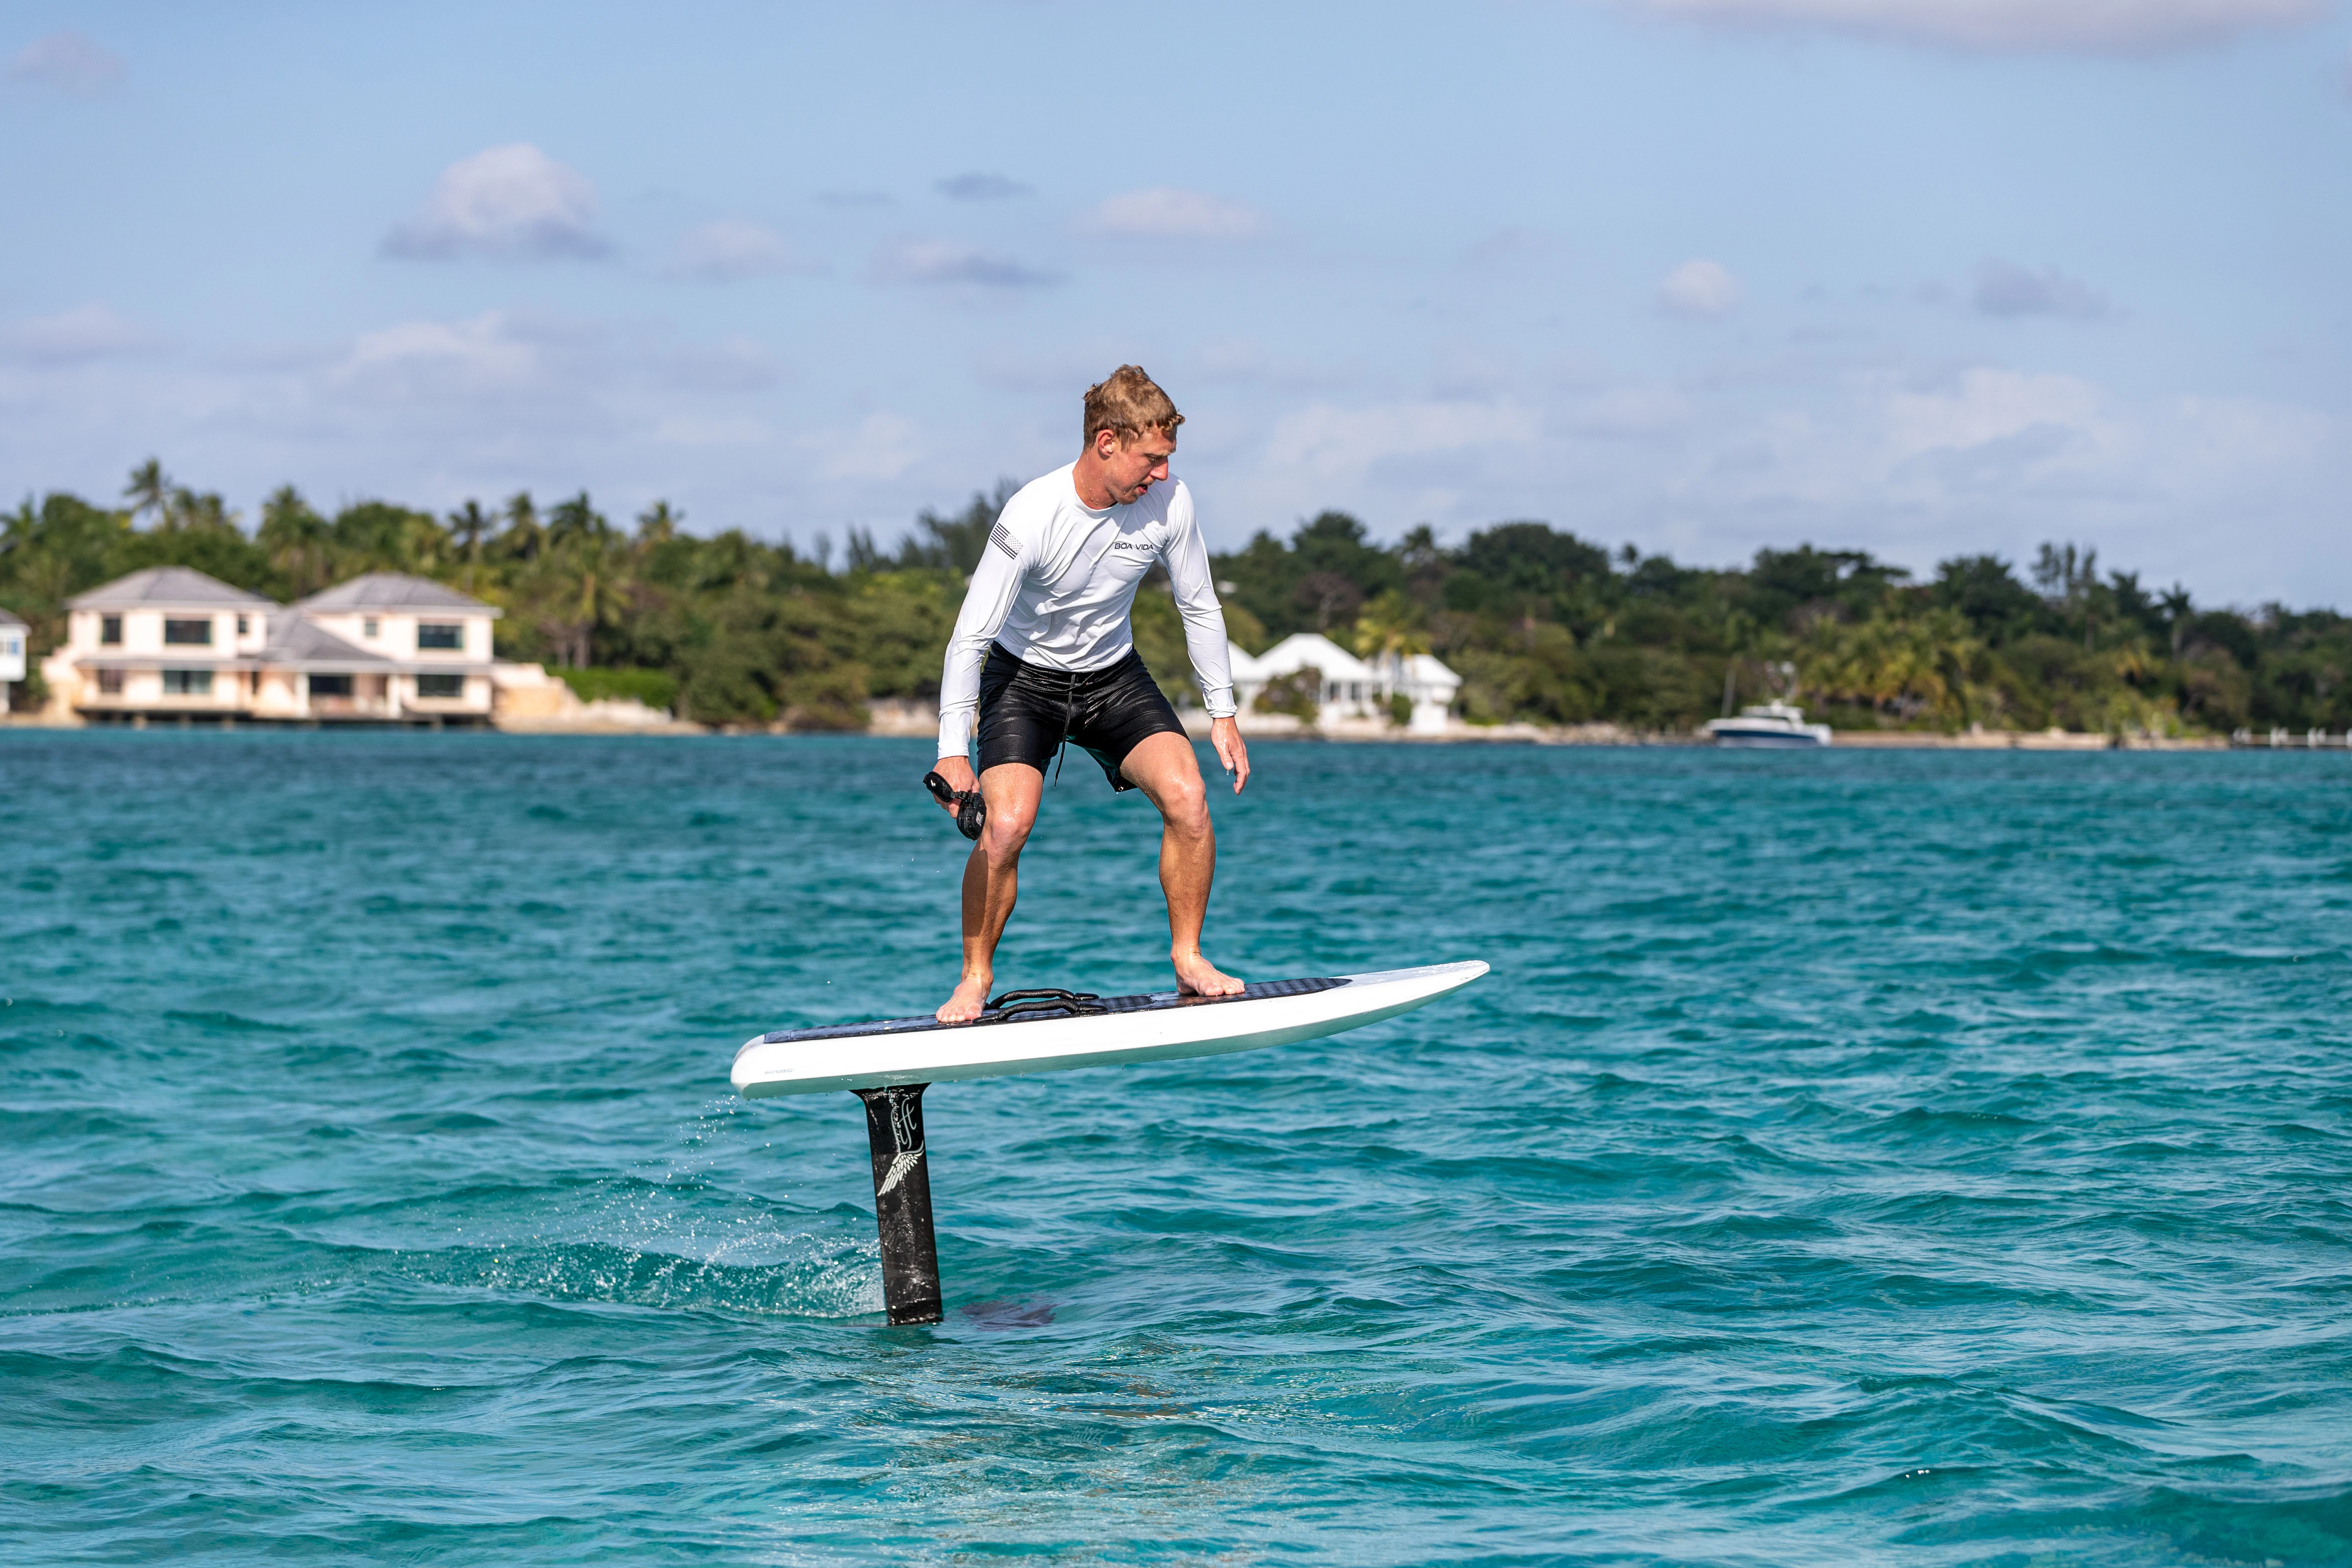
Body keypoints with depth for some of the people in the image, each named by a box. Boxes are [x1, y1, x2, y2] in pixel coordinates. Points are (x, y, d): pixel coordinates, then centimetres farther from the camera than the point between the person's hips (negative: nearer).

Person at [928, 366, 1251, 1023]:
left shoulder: (1169, 501, -16)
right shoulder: (1032, 516, -28)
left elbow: (1200, 609, 1)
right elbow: (970, 637, -25)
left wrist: (1222, 714, 1)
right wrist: (953, 753, -30)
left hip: (1114, 674, 3)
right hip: (1024, 676, -3)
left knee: (1187, 796, -20)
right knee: (1005, 826, -23)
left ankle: (1187, 957, -2)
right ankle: (975, 977, -2)